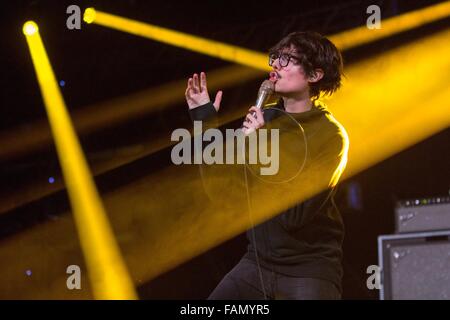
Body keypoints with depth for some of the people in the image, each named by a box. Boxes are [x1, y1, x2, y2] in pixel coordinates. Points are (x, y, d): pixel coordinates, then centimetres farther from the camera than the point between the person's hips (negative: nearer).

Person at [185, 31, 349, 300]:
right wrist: (205, 122, 0)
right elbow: (223, 188, 4)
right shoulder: (265, 117, 4)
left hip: (309, 270, -5)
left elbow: (293, 215, -21)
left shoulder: (330, 135, -12)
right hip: (257, 263, 5)